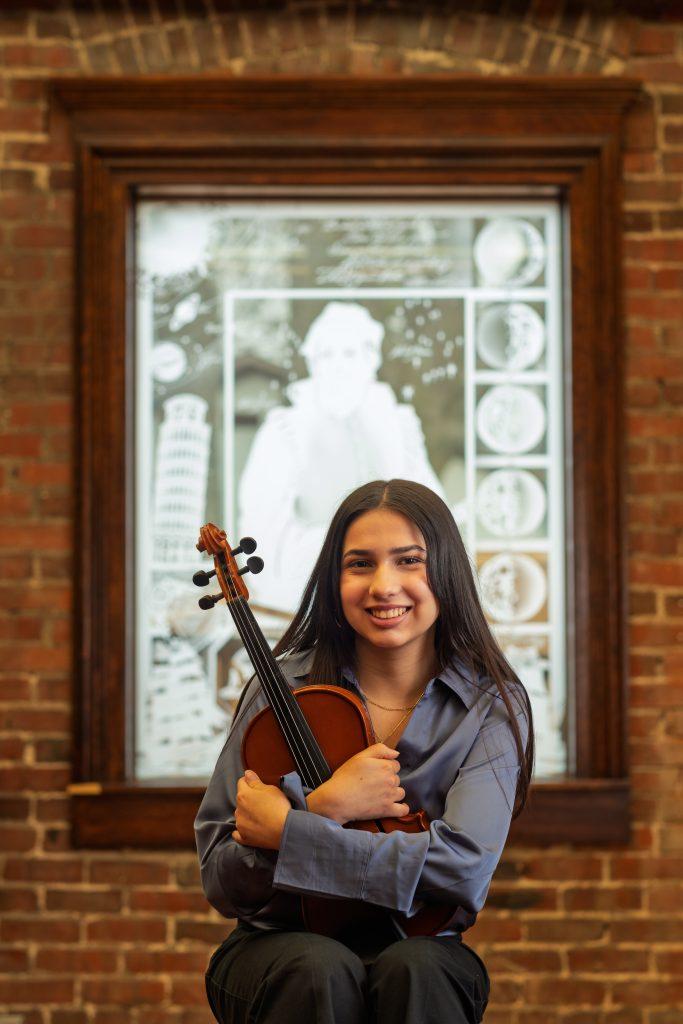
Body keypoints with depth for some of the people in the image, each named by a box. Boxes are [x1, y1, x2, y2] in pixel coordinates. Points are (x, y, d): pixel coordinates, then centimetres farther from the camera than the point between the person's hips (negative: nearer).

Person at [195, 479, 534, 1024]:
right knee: (324, 971, -33)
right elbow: (222, 882, -4)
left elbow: (464, 867, -19)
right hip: (279, 945, 1)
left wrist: (284, 829, -18)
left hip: (418, 944, 0)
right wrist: (324, 809, -21)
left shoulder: (494, 707, -3)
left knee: (411, 969, -33)